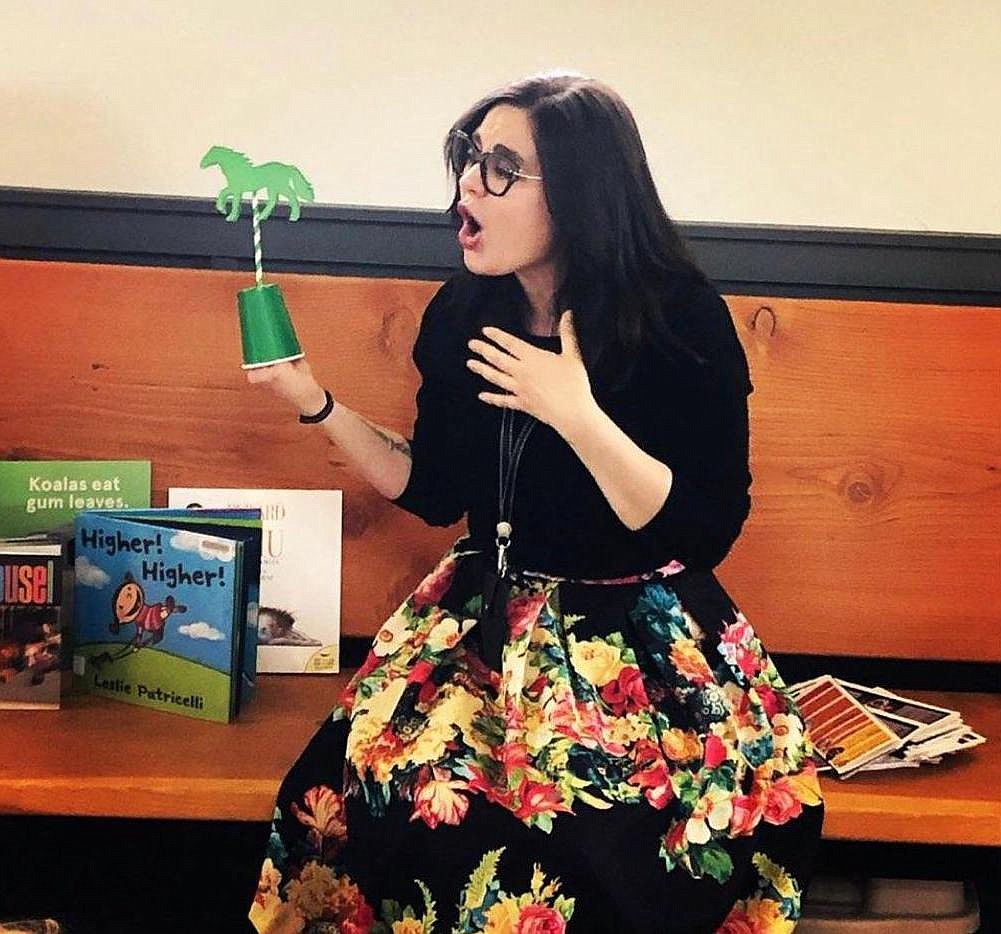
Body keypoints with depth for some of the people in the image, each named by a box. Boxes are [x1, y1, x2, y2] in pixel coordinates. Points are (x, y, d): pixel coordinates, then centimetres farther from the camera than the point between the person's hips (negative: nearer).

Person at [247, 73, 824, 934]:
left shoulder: (683, 322, -14)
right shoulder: (466, 313, 0)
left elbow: (704, 531, -16)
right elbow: (434, 490, 9)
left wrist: (576, 415, -25)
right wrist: (314, 400, 1)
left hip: (641, 640, -4)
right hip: (489, 618, 4)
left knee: (588, 846, -24)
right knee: (385, 801, -16)